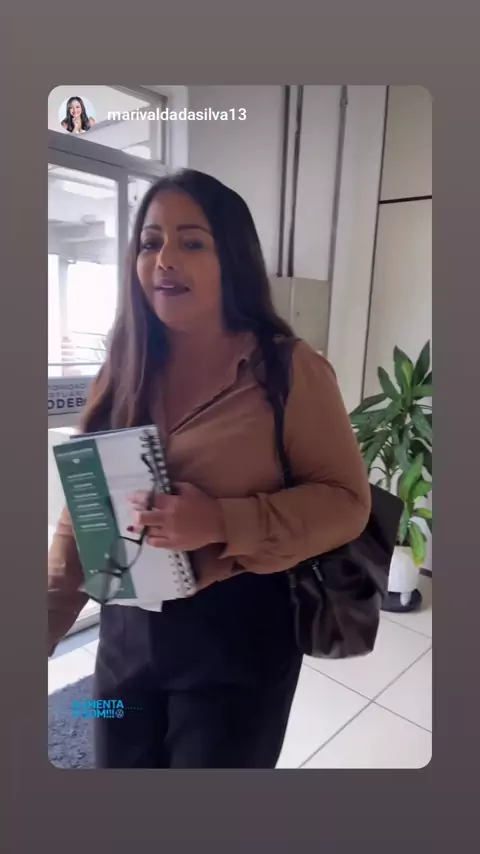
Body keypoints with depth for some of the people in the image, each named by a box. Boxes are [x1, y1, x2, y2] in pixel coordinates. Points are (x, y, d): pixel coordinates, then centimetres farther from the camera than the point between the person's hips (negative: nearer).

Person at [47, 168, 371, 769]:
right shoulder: (123, 373, 2)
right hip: (127, 628, 5)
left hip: (239, 630, -4)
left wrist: (222, 523, -25)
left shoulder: (289, 369, -12)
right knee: (122, 764, 21)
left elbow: (346, 502, -12)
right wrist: (49, 620, 0)